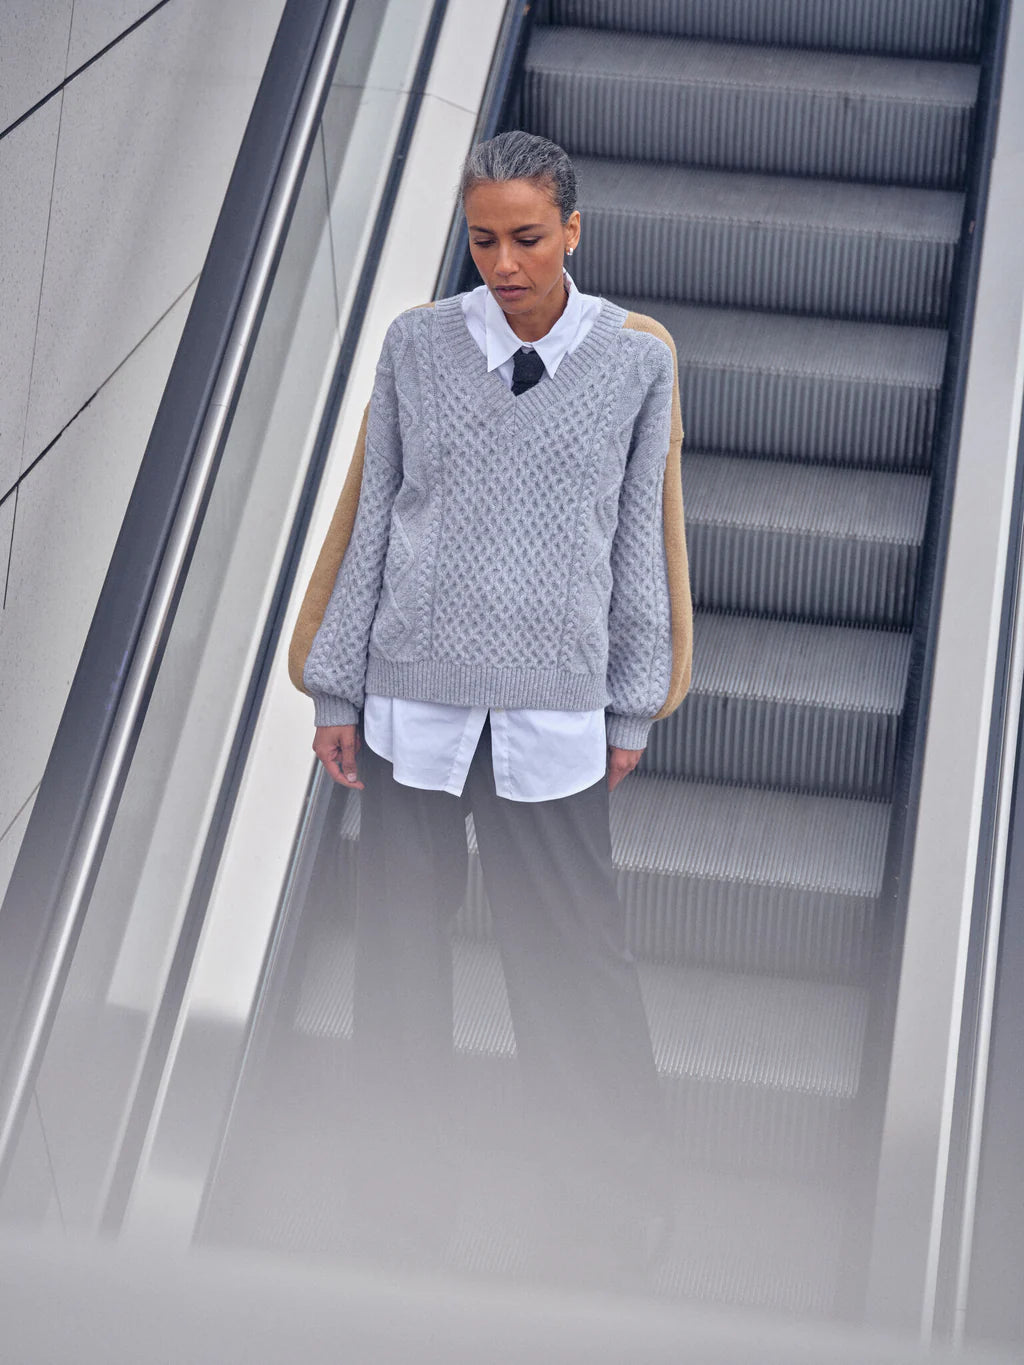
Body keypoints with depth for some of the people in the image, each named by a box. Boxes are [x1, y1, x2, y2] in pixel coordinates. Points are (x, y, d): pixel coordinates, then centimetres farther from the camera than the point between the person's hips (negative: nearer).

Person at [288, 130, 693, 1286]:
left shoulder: (637, 359, 0)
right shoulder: (416, 345, 2)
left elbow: (639, 537, 5)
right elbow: (367, 523, 7)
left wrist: (633, 707, 7)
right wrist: (335, 689, 8)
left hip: (554, 715, -1)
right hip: (410, 703, 2)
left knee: (573, 958, 0)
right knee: (401, 950, 9)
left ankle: (614, 1213, 16)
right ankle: (406, 1187, 25)